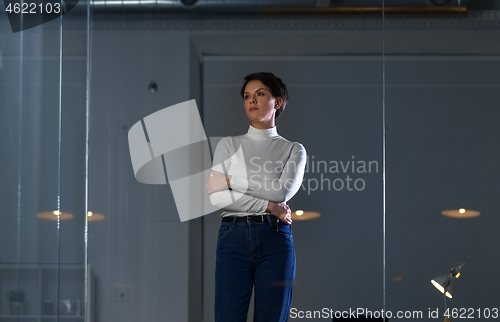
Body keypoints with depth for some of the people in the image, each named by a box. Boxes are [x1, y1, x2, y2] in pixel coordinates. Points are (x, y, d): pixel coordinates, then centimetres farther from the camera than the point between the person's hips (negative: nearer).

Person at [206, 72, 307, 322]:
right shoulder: (229, 144, 12)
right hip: (233, 237, 0)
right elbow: (217, 197, -2)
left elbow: (283, 191, -8)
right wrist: (269, 205, -8)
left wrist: (230, 180, -6)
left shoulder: (294, 149, 11)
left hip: (276, 238, 0)